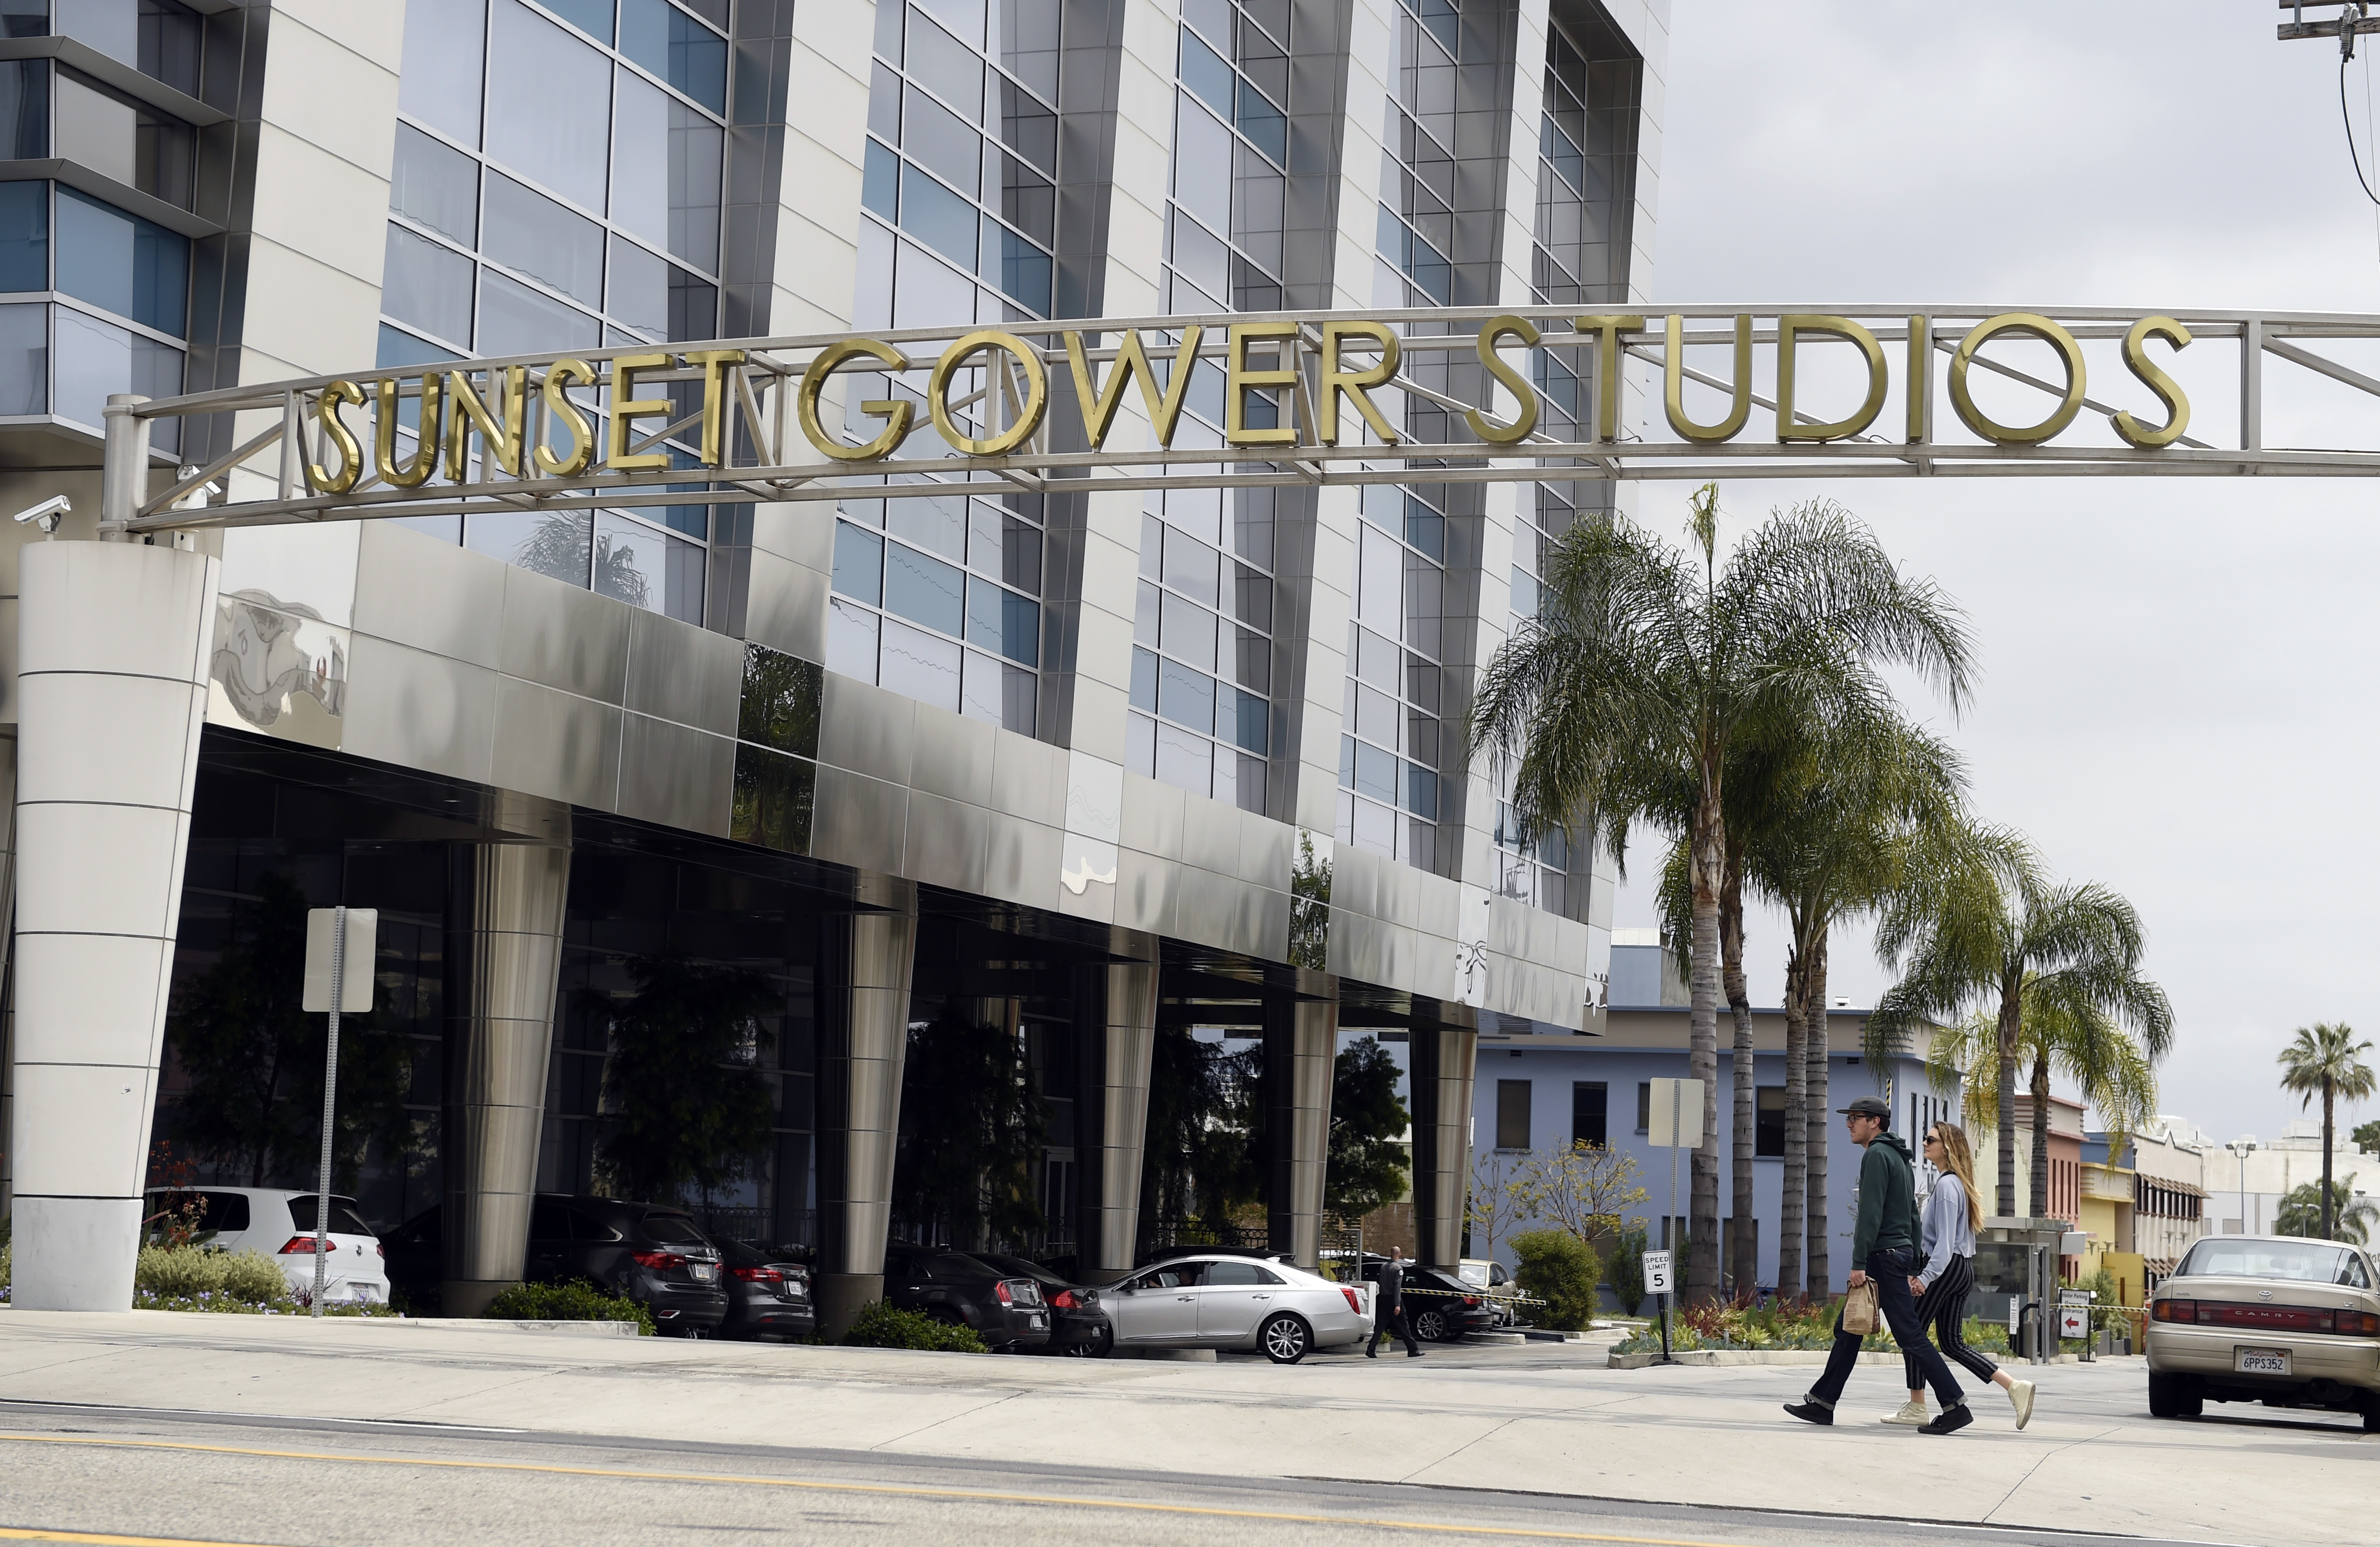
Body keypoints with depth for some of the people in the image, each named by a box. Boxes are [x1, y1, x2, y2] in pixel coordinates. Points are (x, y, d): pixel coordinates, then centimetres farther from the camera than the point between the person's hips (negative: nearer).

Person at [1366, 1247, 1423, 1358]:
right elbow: (1397, 1287, -17)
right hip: (1392, 1299, -6)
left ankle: (1371, 1350, -5)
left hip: (1382, 1299, 6)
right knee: (1403, 1326, 2)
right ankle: (1413, 1350, 6)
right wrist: (1397, 1305, -21)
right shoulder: (1398, 1268, -11)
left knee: (1379, 1326, 4)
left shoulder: (1383, 1267, 8)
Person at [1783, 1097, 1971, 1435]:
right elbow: (1913, 1217, 21)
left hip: (1883, 1256, -10)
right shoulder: (1900, 1159, 20)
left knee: (1911, 1336, -10)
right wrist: (1913, 1270, 21)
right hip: (1900, 1255, 10)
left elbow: (1870, 1214, -20)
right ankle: (1822, 1403, 15)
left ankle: (1955, 1405, -11)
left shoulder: (1877, 1155, -11)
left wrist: (1859, 1263, -22)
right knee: (1847, 1329, 12)